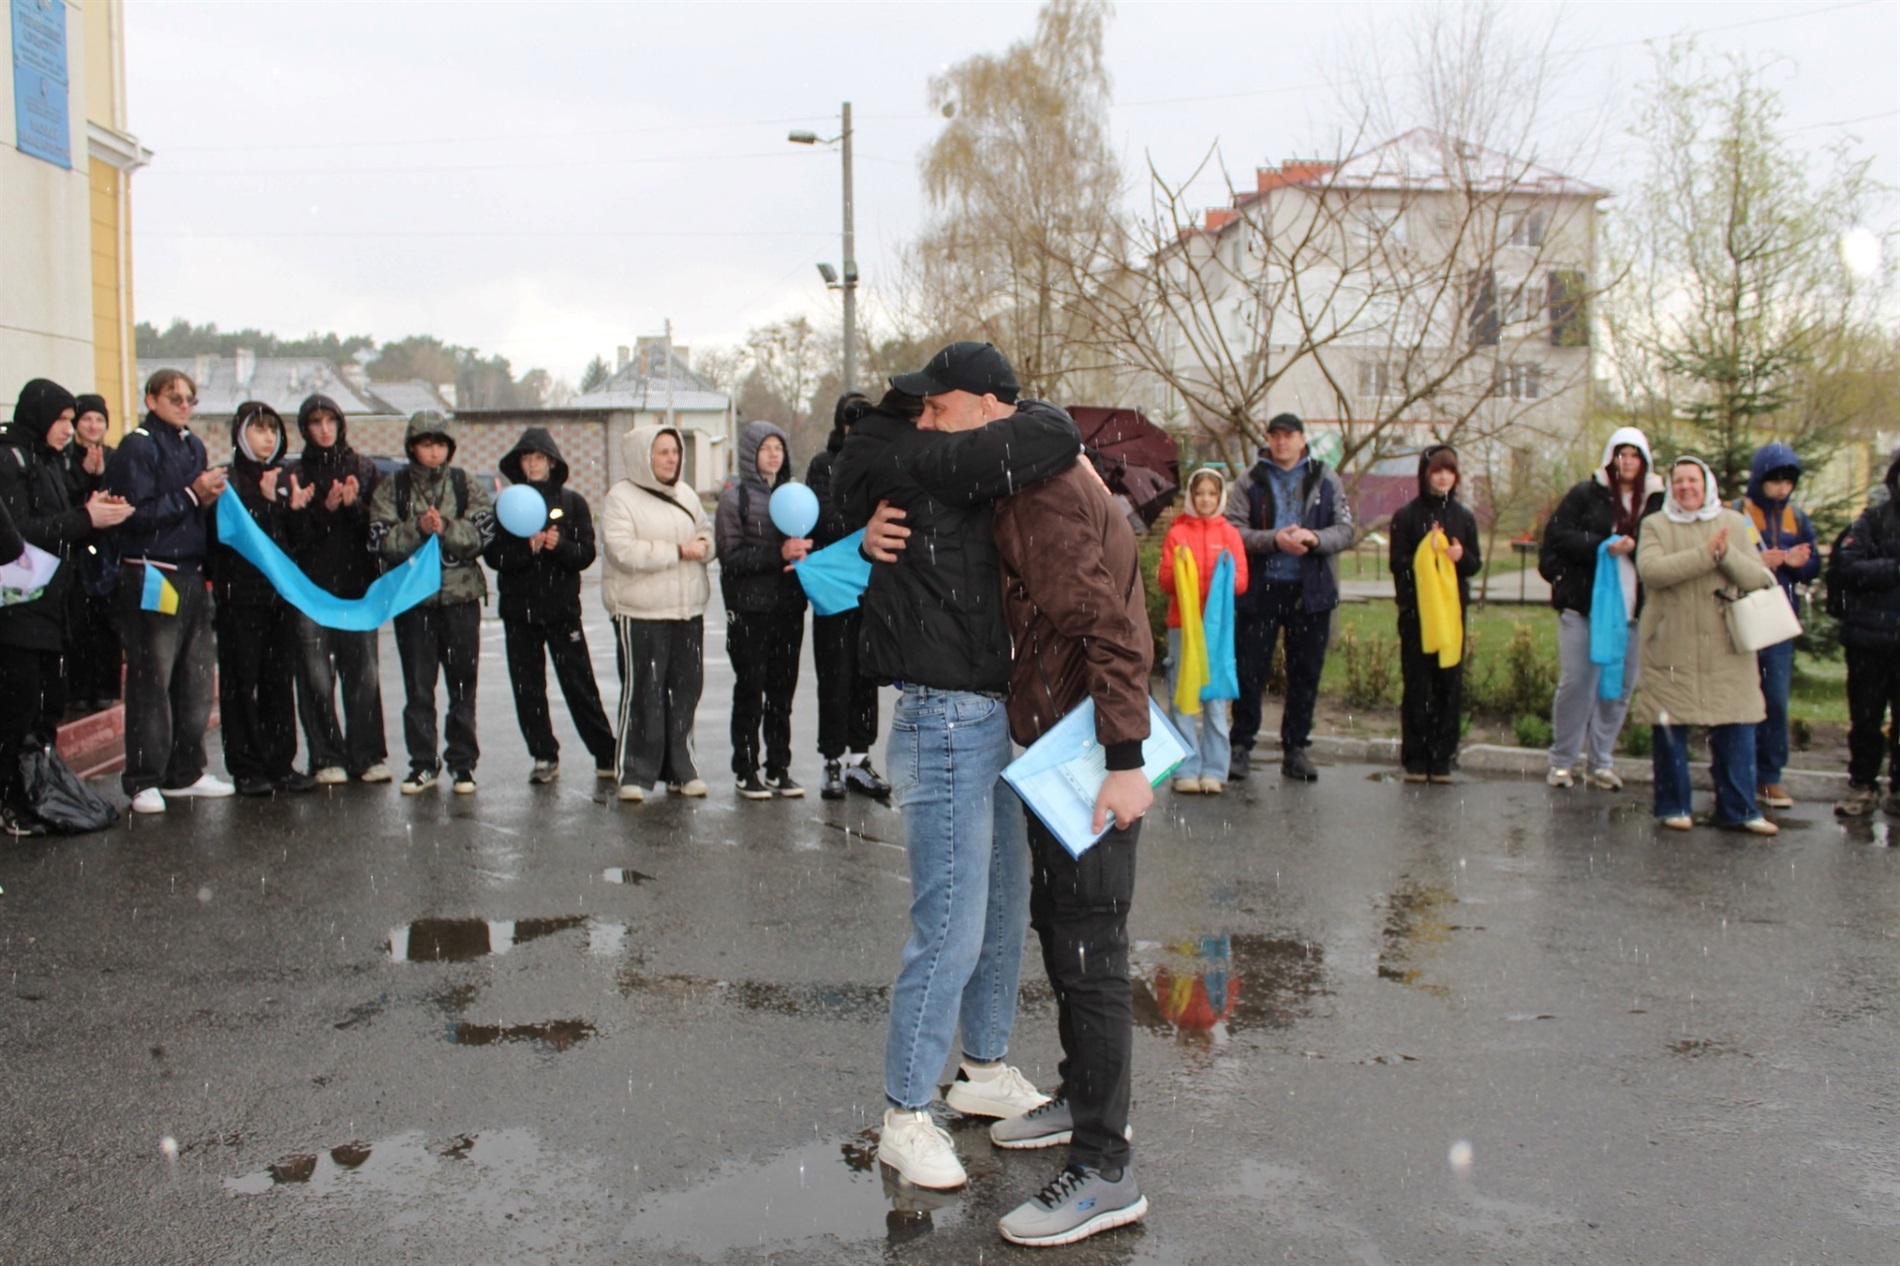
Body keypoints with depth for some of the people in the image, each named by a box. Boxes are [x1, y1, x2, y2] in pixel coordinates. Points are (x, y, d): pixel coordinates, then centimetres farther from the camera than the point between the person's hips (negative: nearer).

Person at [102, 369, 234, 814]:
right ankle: (143, 781, 2)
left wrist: (210, 498, 1)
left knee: (197, 679, 10)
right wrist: (191, 495, -14)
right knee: (151, 682, -4)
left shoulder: (193, 446, 16)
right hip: (151, 579, -8)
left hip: (193, 576, 8)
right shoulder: (137, 447, -7)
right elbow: (139, 514, -16)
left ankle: (184, 773, 20)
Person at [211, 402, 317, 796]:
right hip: (240, 595, -5)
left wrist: (298, 508, -6)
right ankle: (246, 768, 3)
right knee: (241, 682, -2)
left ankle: (280, 764, 11)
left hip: (280, 594, 5)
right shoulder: (229, 479, -1)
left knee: (280, 682, 6)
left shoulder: (285, 478, 15)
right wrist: (267, 501, -22)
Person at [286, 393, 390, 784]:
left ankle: (368, 755, 4)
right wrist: (324, 510, -16)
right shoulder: (297, 473, 6)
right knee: (317, 677, -3)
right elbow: (294, 533, -2)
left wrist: (355, 505, -13)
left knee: (364, 672, -2)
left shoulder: (363, 468, 10)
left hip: (357, 584, 1)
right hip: (311, 586, -1)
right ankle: (327, 758, 4)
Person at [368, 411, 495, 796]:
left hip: (461, 595, 0)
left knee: (463, 684, 4)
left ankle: (462, 763, 12)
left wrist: (446, 529, -20)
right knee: (418, 687, 5)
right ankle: (423, 764, 14)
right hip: (412, 597, 0)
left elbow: (482, 534, -5)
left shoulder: (467, 486, 5)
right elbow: (383, 539, -5)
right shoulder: (391, 489, 5)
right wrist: (418, 528, -19)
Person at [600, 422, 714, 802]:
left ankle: (680, 769, 18)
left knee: (686, 688, 8)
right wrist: (677, 551, -15)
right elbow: (623, 551, -17)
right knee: (642, 691, -5)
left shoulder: (686, 495, 15)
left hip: (688, 609, 6)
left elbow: (708, 532, 19)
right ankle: (635, 773, 4)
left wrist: (703, 546, -5)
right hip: (640, 613, -6)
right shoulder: (621, 498, -5)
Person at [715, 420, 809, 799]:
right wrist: (779, 554, -19)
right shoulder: (735, 497, -1)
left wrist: (803, 552, -6)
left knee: (782, 689, 7)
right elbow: (731, 556, -9)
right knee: (750, 690, 0)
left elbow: (808, 539, 18)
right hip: (749, 609, -4)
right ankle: (746, 771, 9)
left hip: (788, 607, 4)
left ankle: (779, 768, 15)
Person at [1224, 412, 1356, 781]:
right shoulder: (1251, 482, 4)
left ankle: (1295, 748, 17)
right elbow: (1234, 530, -6)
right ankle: (1241, 746, 10)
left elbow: (1345, 530, 2)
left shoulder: (1326, 480, 8)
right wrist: (1274, 539, -21)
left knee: (1306, 674, 7)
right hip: (1260, 588, -1)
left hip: (1311, 591, 2)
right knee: (1250, 671, 0)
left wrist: (1314, 538, -17)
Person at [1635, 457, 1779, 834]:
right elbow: (1650, 570, -15)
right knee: (1670, 727, 2)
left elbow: (1757, 579, 0)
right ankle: (1674, 806, 14)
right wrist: (1705, 554, -20)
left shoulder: (1734, 524, 10)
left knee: (1737, 727, 1)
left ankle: (1738, 809, 10)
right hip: (1671, 646, -2)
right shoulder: (1656, 525, 4)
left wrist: (1726, 553, -17)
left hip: (1726, 646, 2)